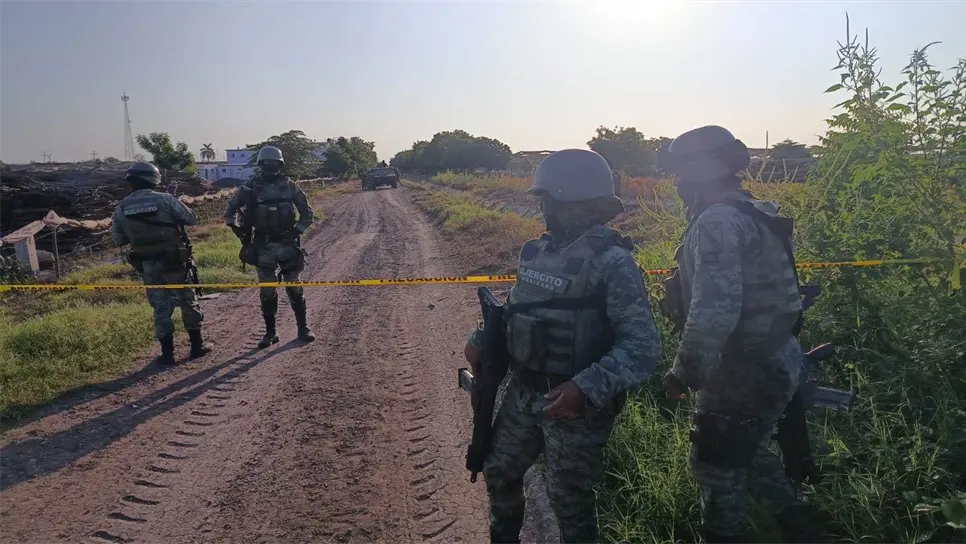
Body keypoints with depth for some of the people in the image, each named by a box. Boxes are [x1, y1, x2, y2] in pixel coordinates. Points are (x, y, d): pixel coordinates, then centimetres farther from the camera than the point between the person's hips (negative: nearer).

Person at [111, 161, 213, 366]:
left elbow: (117, 240, 7)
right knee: (188, 302, 11)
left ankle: (167, 353, 12)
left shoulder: (121, 208, 0)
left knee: (161, 307, 11)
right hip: (173, 261, -3)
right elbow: (191, 218, -4)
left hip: (147, 265, 3)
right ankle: (197, 346, 17)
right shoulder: (164, 199, -11)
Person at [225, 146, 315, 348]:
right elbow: (231, 208, 10)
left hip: (288, 244, 0)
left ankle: (303, 327, 14)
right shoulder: (250, 187, -1)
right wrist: (236, 228, -1)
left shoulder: (289, 186, 1)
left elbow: (307, 211, 7)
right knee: (267, 291, 5)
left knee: (294, 287, 3)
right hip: (263, 246, 0)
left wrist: (298, 231, -2)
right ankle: (270, 332, 14)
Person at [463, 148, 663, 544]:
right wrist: (481, 339, 0)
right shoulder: (538, 251, 3)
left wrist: (587, 388, -35)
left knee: (569, 503, 10)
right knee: (499, 472, 23)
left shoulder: (612, 263, -20)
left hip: (576, 405, -7)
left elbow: (643, 347, -24)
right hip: (522, 394, 7)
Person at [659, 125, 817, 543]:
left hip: (747, 373, -10)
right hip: (776, 361, 10)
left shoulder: (717, 222, -22)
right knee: (746, 452, 28)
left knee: (716, 466, 10)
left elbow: (714, 312, -31)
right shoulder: (754, 213, 9)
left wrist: (684, 374, -19)